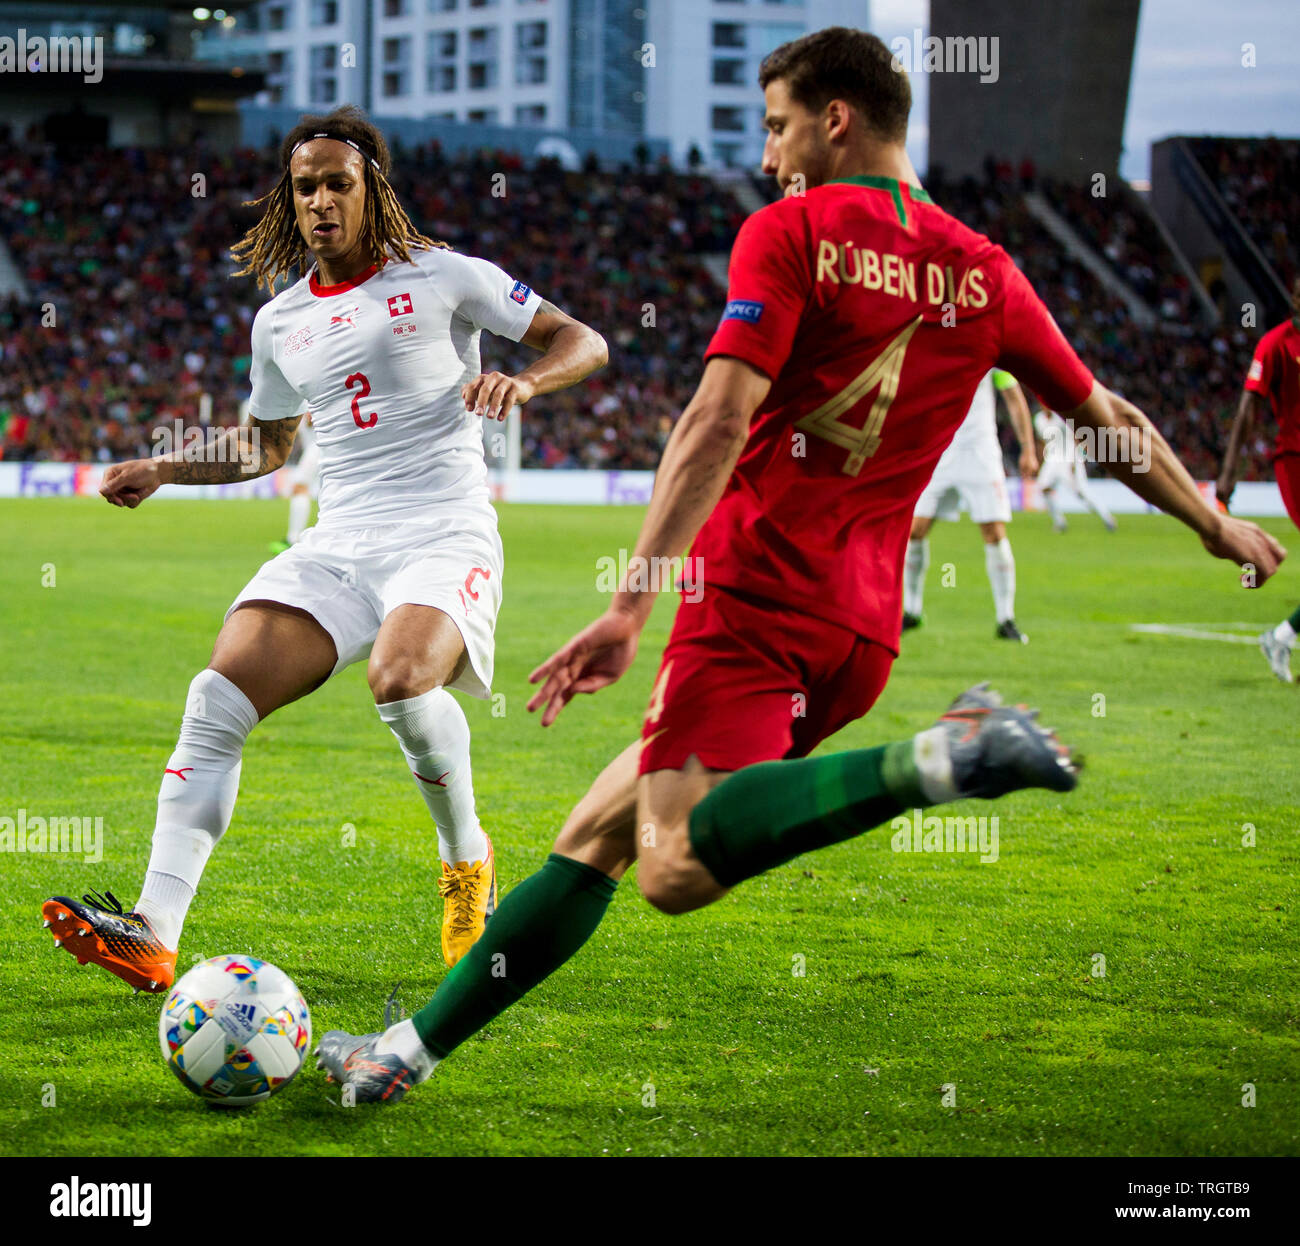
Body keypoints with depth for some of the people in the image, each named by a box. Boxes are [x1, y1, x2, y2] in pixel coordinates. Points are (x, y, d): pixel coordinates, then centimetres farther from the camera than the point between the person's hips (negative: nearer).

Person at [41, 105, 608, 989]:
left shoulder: (441, 276, 3)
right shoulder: (281, 320, 18)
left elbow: (584, 343, 4)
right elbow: (268, 445, 34)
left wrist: (525, 380, -16)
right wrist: (161, 471, 21)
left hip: (445, 534, -5)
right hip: (336, 544, 5)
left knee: (401, 680, -34)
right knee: (219, 697, -18)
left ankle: (467, 859, -4)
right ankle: (154, 935, -25)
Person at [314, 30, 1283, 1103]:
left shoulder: (790, 233, -3)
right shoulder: (981, 271, 13)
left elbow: (719, 421, -14)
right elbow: (1114, 423, 21)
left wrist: (634, 602, -18)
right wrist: (1223, 530, 37)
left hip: (759, 592, -8)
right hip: (862, 625, 8)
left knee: (676, 868, -27)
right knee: (594, 835, 15)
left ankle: (939, 760, -35)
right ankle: (411, 1049, 16)